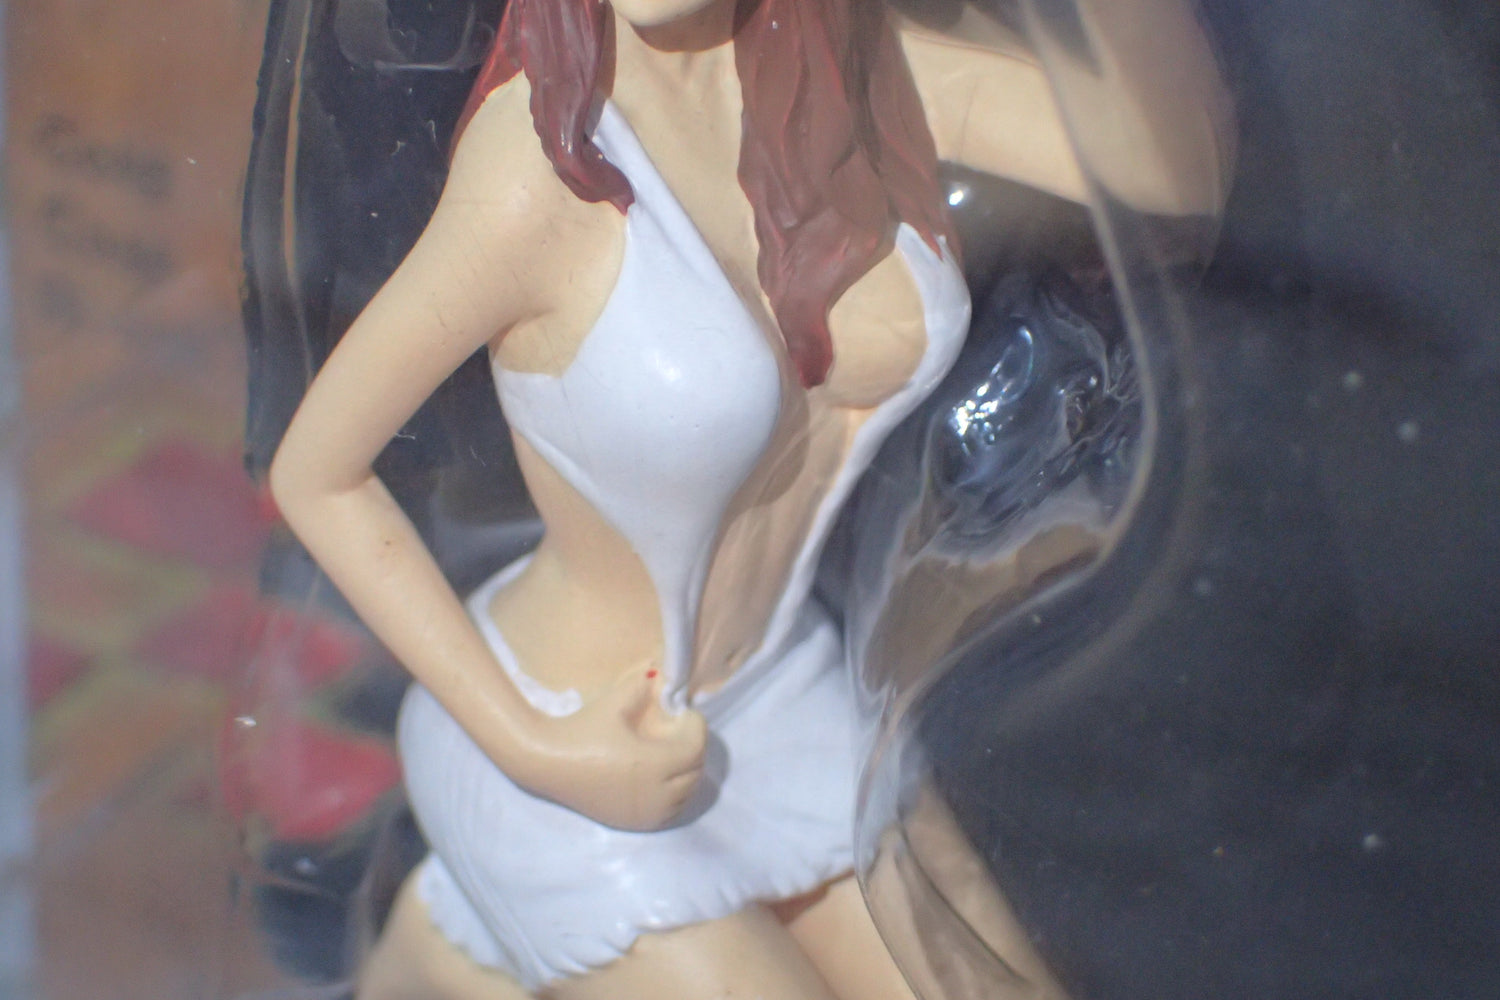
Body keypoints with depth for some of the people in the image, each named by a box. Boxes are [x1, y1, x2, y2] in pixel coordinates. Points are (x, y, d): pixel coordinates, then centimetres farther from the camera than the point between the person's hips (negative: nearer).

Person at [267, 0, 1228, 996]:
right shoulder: (537, 172, -29)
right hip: (567, 738, -6)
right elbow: (314, 474, -17)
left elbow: (1177, 165, -27)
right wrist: (533, 751, -19)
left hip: (769, 684, 6)